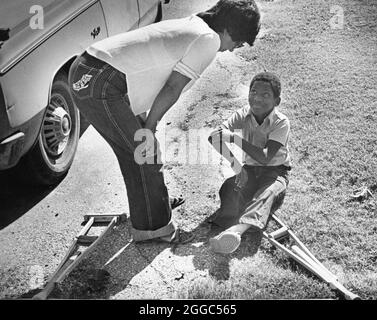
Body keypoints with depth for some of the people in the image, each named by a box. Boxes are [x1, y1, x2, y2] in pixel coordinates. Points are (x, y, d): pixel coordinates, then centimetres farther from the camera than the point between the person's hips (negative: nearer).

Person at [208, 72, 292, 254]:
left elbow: (265, 158, -29)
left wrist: (235, 138, -32)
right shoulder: (243, 115, -6)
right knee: (231, 187, -25)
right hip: (249, 168, 5)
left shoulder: (281, 123, -18)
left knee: (266, 194, -35)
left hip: (275, 170, -5)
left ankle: (237, 229, -62)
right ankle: (228, 230, -47)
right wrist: (234, 164, -29)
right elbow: (213, 136, -17)